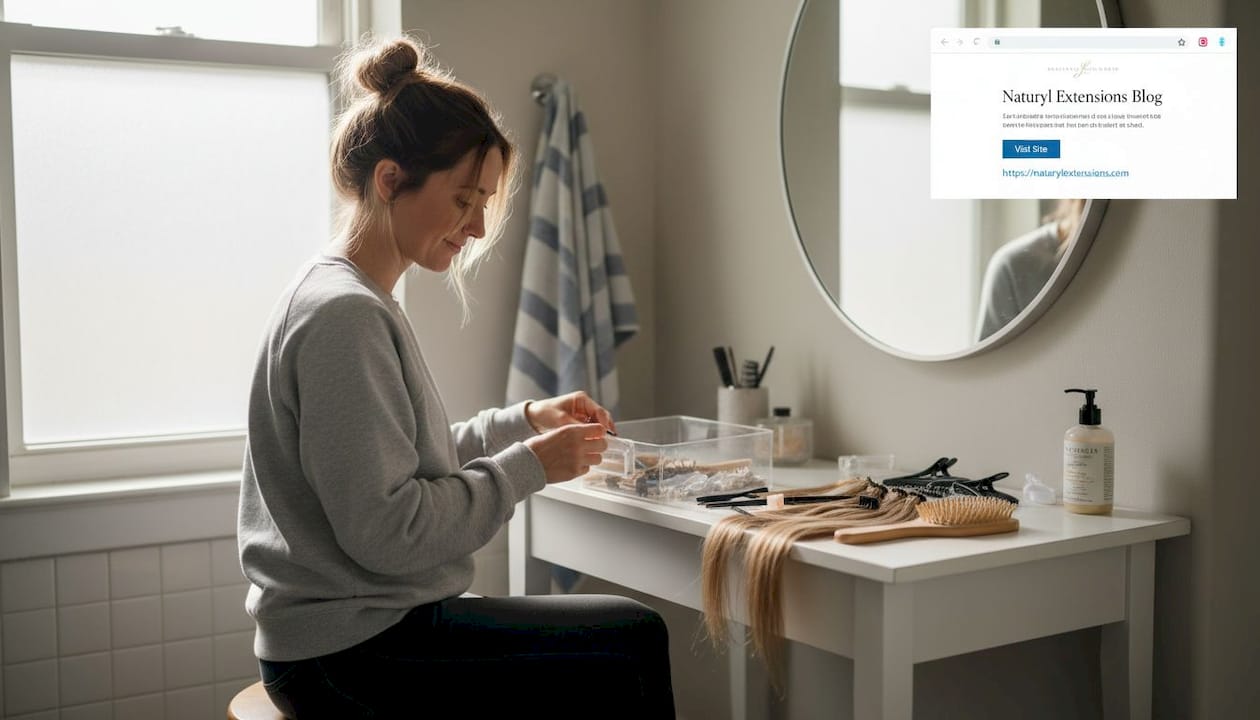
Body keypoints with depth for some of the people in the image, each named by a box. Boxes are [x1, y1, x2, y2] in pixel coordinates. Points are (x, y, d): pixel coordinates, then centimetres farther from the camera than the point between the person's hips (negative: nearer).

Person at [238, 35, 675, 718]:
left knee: (633, 637, 8)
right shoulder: (344, 316, -19)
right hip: (351, 656, -9)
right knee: (633, 644, -9)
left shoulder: (350, 300, 12)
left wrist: (523, 420, 6)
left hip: (364, 629, 9)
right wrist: (529, 465, -15)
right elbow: (387, 532, -23)